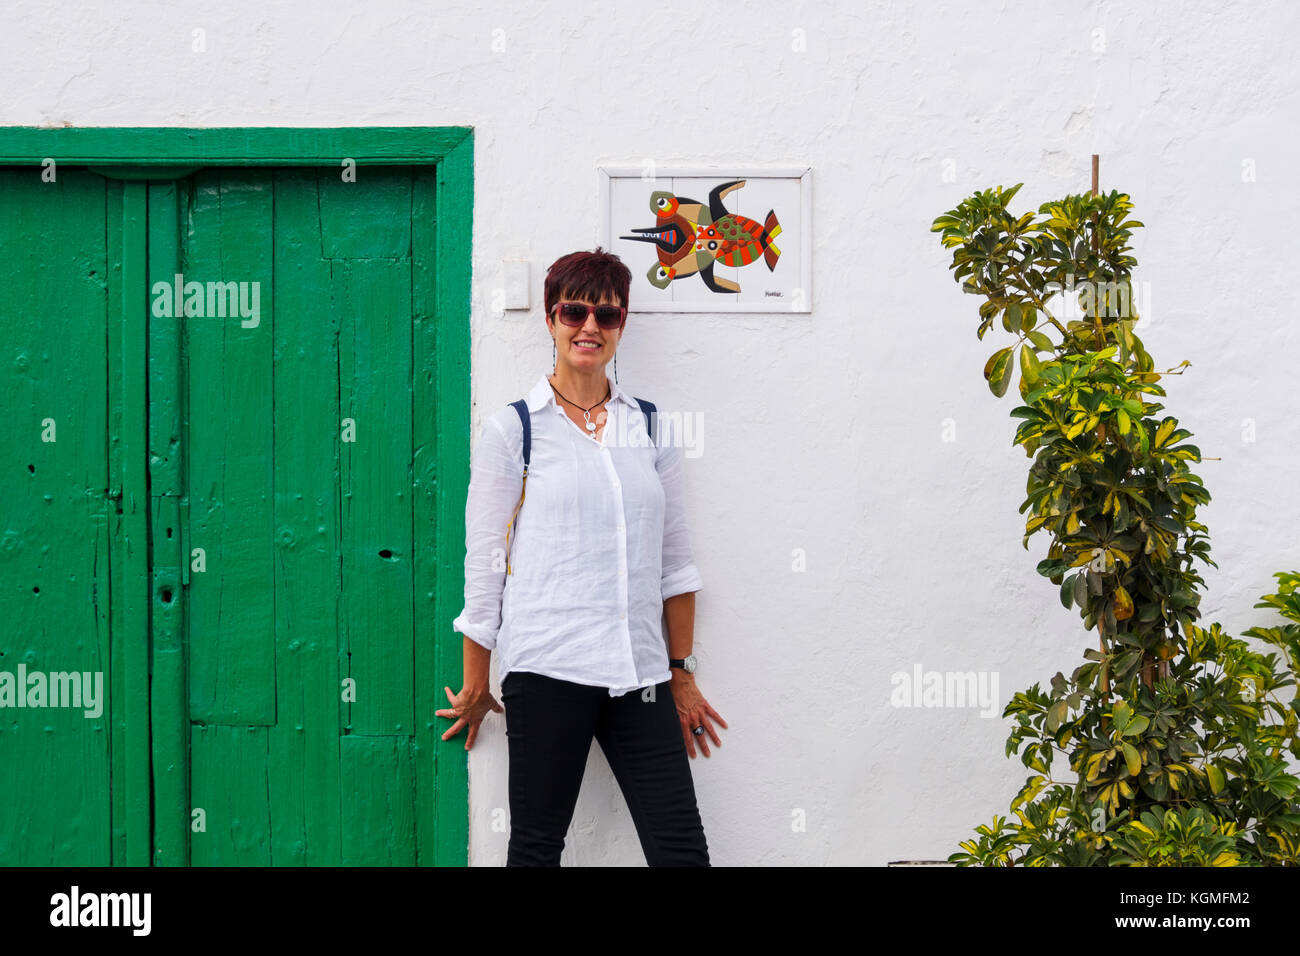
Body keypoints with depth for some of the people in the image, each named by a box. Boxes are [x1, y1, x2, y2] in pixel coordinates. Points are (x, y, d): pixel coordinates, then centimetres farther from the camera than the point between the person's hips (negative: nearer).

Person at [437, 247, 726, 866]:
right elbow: (484, 561, 3)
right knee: (536, 846, 2)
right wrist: (475, 685, 4)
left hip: (641, 674, 3)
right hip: (548, 667, -3)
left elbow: (675, 559, 16)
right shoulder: (511, 430, 3)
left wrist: (681, 672, 14)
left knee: (682, 850, -2)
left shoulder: (650, 428, 13)